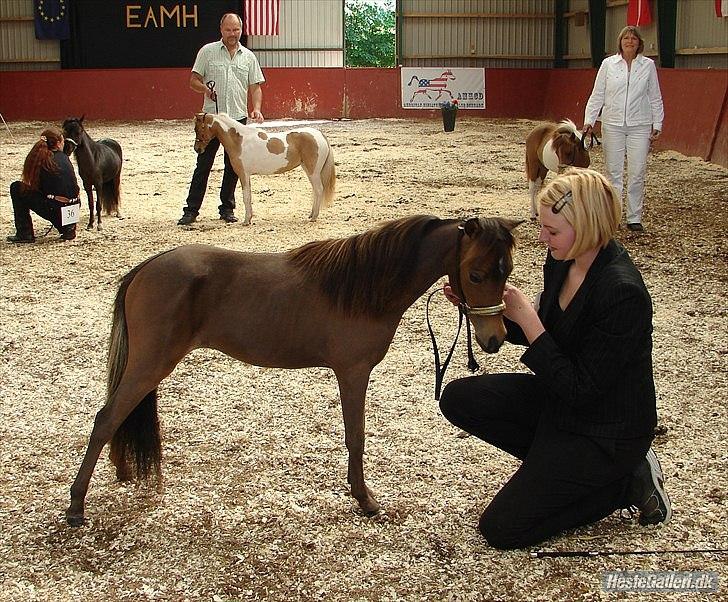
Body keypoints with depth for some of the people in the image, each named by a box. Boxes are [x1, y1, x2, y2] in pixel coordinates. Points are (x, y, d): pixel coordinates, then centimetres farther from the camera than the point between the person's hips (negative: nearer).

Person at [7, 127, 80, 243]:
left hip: (54, 210, -4)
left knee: (16, 188, 11)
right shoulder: (64, 157, 6)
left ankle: (25, 234, 11)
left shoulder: (40, 160, -3)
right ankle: (68, 228, 18)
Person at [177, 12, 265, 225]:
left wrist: (256, 109, -8)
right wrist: (206, 89, -18)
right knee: (203, 164, -2)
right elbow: (193, 81, 3)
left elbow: (255, 87, 9)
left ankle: (227, 208, 17)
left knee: (233, 166, 7)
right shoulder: (208, 51, 3)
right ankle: (191, 210, 1)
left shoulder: (248, 57, 10)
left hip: (238, 117, 2)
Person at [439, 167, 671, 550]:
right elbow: (541, 335, 10)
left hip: (606, 430, -8)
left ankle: (626, 483, 4)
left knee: (501, 529, -6)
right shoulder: (563, 261, -5)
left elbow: (580, 390, -27)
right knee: (459, 399, -2)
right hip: (560, 395, 8)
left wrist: (527, 320, -27)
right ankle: (551, 459, 8)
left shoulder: (622, 293, -30)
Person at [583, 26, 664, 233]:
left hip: (640, 126, 0)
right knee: (613, 172, 4)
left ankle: (634, 218, 7)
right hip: (613, 125, 0)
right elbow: (597, 95, 5)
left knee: (637, 173, -1)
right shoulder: (608, 64, 4)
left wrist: (657, 125, 4)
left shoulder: (648, 65, 5)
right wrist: (589, 120, -4)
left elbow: (655, 98, 8)